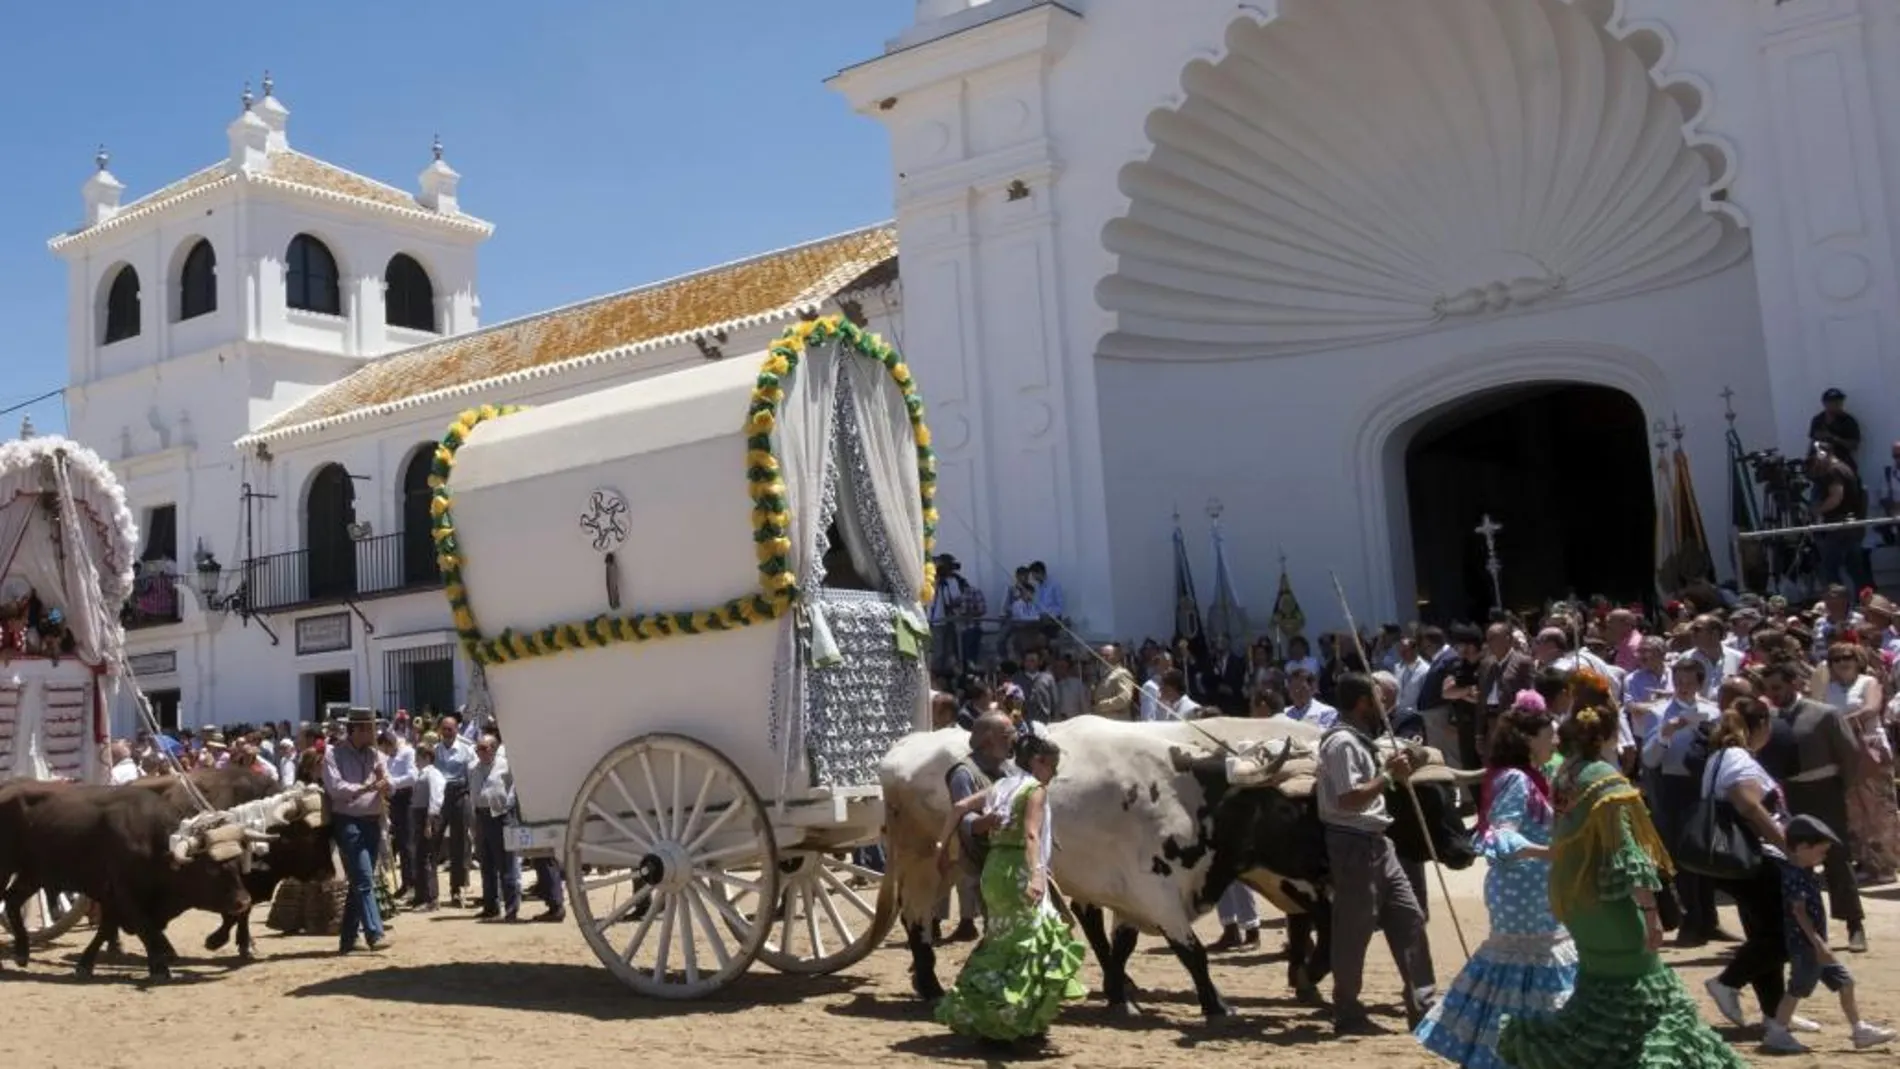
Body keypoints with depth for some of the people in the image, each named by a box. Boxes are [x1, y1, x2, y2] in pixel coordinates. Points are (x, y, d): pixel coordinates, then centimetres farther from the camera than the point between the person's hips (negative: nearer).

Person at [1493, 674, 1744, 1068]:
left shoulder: (1564, 774, 6)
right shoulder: (1606, 780, -17)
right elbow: (1625, 850, -20)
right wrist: (1649, 909, -19)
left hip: (1577, 899, 8)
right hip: (1608, 901, -8)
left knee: (1600, 989, 19)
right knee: (1639, 991, 2)